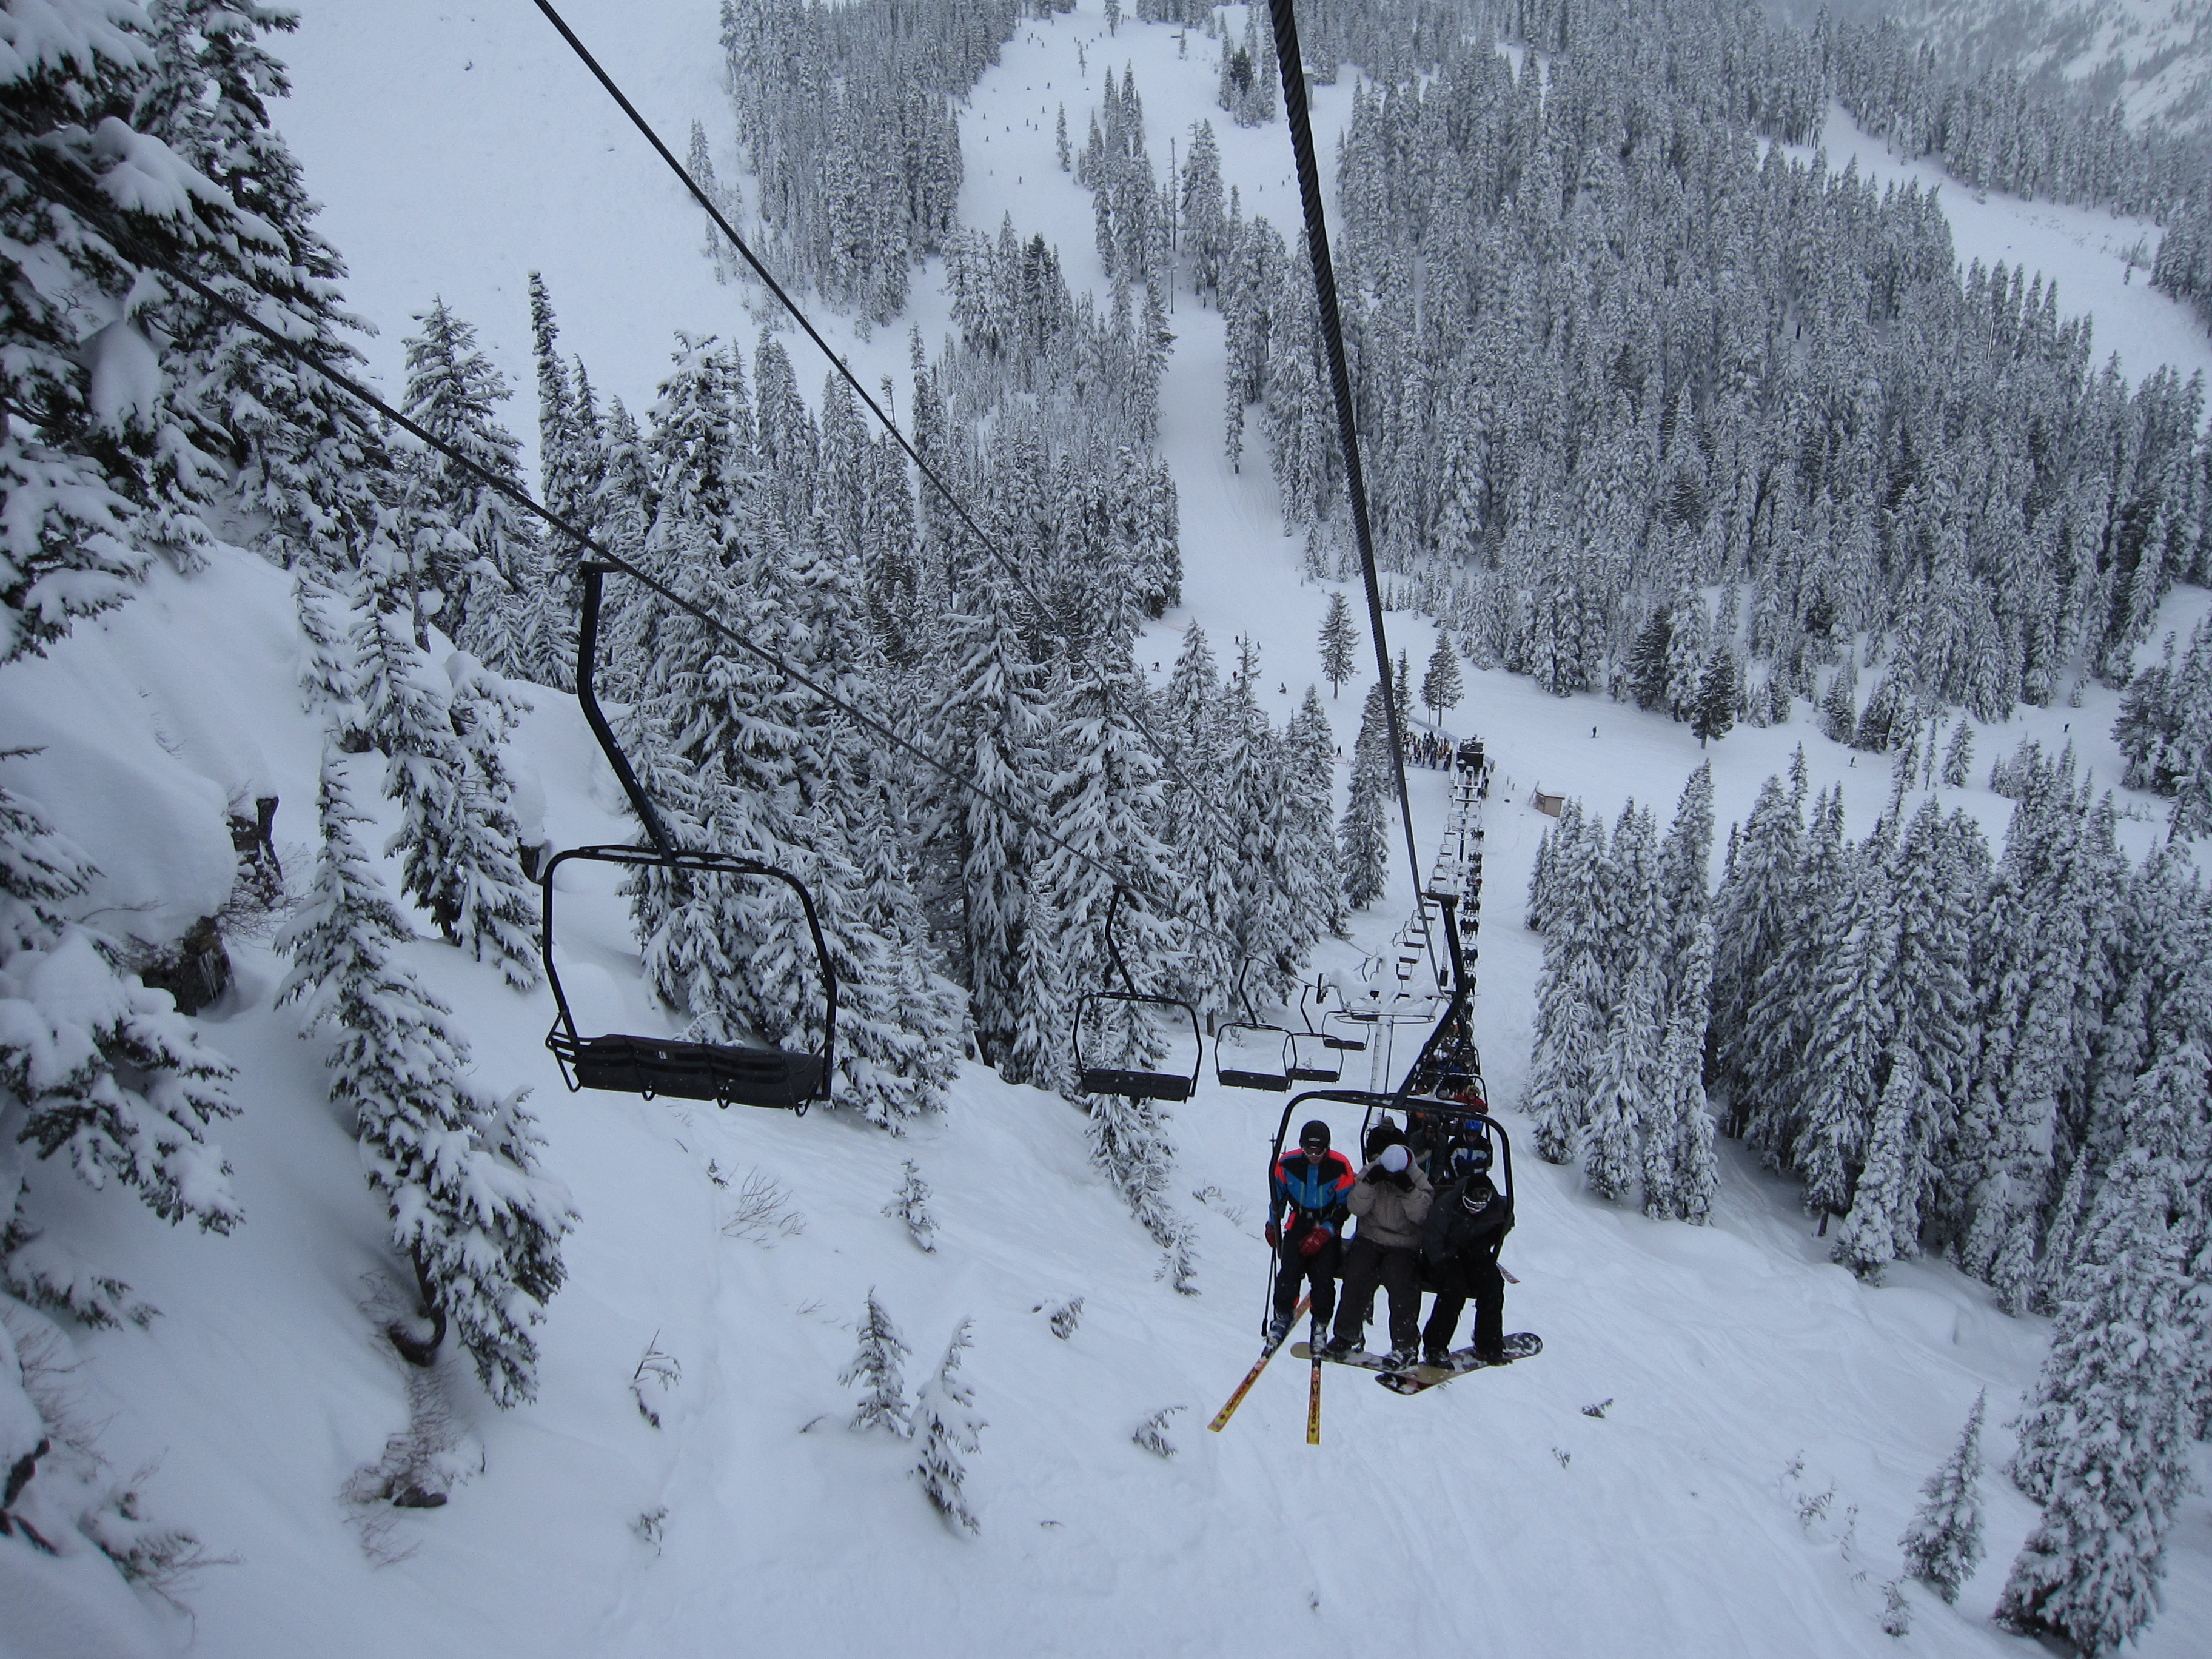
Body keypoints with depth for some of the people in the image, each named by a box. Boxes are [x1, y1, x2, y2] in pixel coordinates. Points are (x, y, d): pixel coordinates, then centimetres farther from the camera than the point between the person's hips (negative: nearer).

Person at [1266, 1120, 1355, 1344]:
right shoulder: (1287, 1164, -8)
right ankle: (1282, 1316, 0)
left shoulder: (1340, 1167, -12)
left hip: (1327, 1229, -1)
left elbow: (1345, 1206, -7)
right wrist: (1273, 1225, 15)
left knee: (1323, 1277, -14)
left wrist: (1323, 1233, -14)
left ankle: (1320, 1324, 4)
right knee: (1289, 1270, -18)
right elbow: (1278, 1196, 10)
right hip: (1298, 1224, 1)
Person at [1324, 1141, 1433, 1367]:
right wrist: (1369, 1183, -22)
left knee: (1401, 1284, -23)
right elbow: (1356, 1208, -9)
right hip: (1370, 1238, 1)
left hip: (1404, 1245, -1)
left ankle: (1404, 1346, -10)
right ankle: (1346, 1335, -5)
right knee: (1356, 1277, -20)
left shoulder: (1418, 1180, -3)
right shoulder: (1370, 1173, -1)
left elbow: (1420, 1216, -13)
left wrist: (1409, 1190, -25)